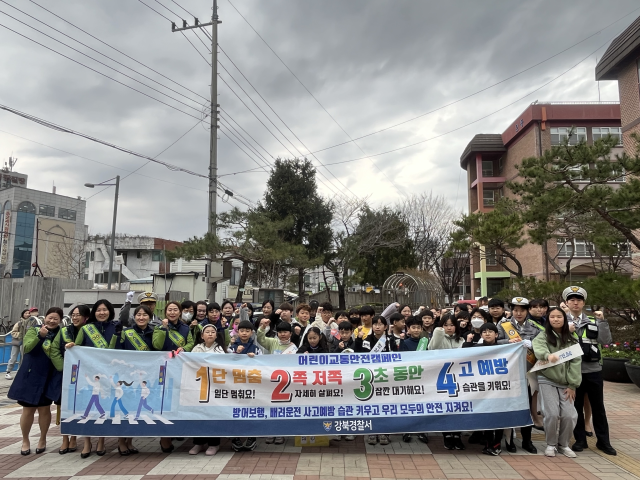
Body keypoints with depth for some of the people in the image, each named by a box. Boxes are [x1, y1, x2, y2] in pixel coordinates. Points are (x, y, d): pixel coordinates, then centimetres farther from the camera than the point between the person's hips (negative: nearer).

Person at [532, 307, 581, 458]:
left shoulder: (572, 339, 6)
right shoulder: (543, 336, -2)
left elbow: (576, 362, 2)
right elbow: (538, 348, -24)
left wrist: (573, 385, -5)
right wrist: (548, 355, -48)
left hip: (565, 382, 3)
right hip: (547, 380, -2)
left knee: (570, 415, -6)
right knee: (552, 414, -12)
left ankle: (563, 444, 19)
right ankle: (550, 444, 12)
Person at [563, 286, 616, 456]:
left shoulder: (593, 321, 6)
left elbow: (606, 341, -5)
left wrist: (602, 321, -10)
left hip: (594, 370, 1)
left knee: (598, 406, 10)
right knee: (576, 406, 9)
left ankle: (603, 441, 22)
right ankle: (580, 440, 20)